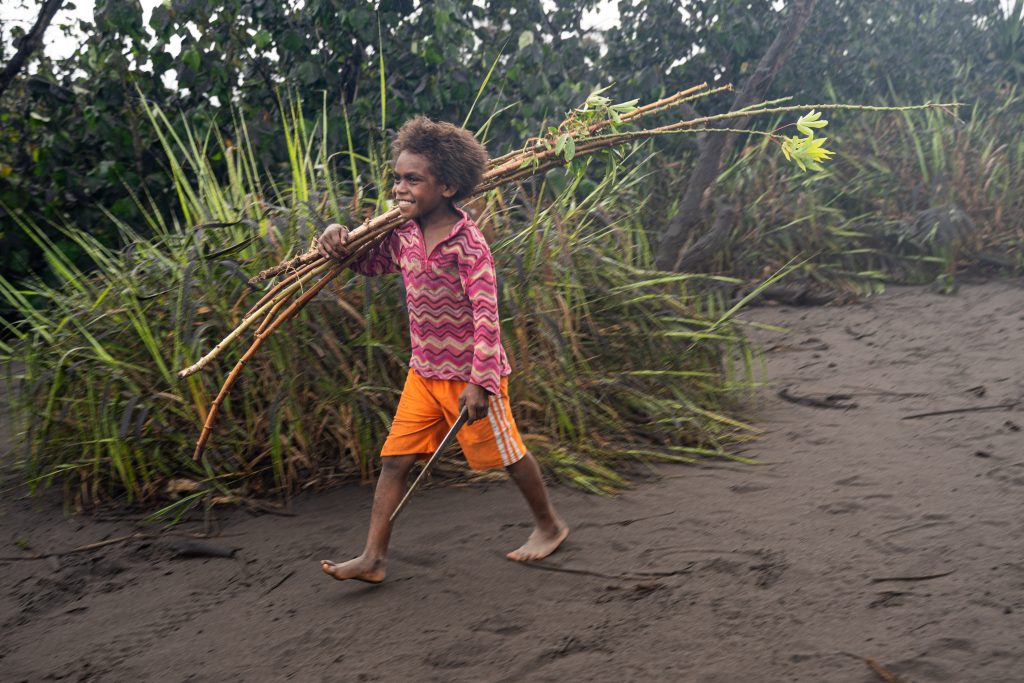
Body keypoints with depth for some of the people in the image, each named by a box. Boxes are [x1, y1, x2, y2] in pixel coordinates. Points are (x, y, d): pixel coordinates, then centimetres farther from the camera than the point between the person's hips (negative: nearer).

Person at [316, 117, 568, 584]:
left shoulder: (468, 244, -20)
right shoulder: (404, 235, 1)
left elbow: (486, 316, -23)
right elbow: (369, 263, 19)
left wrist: (479, 382, -25)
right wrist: (338, 240, -4)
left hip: (469, 374, -7)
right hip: (424, 372, 7)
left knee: (507, 455, 10)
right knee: (394, 459, 3)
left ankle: (550, 525, 33)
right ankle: (373, 558, 8)